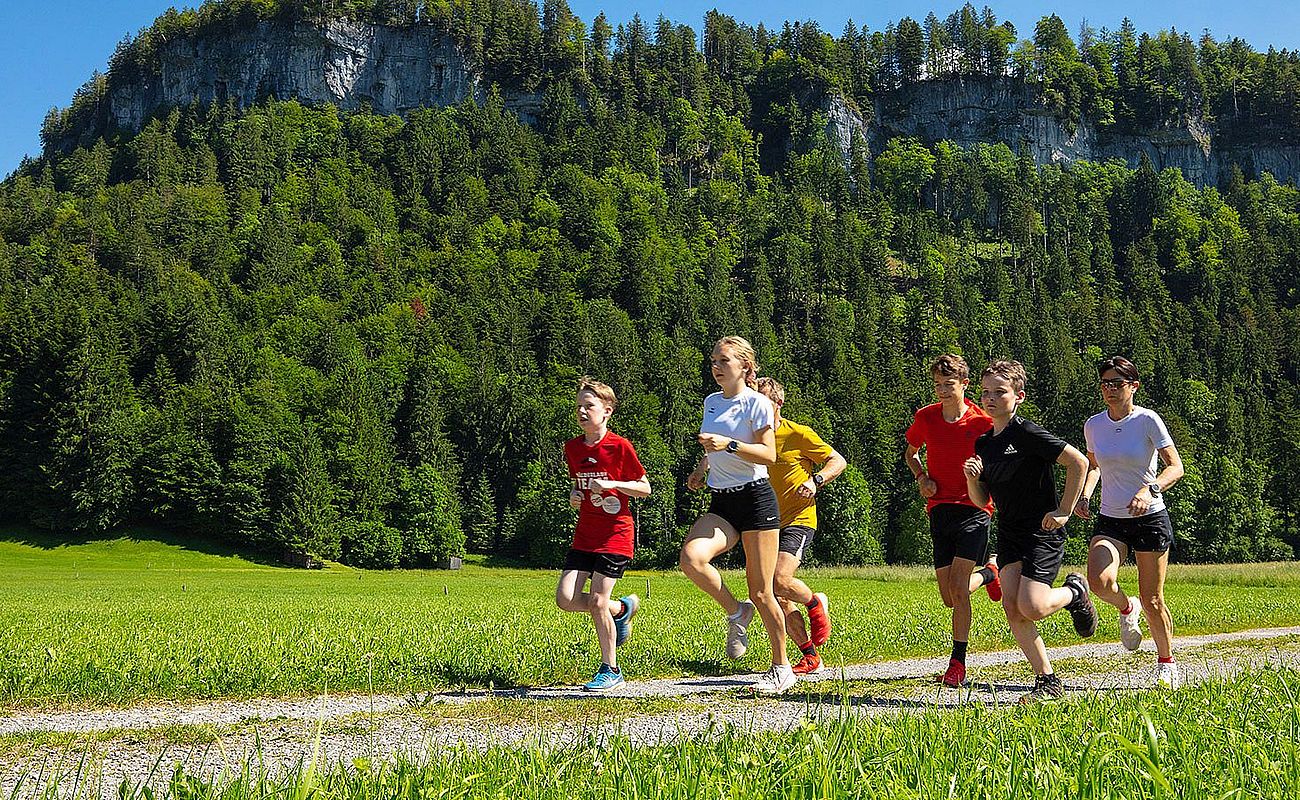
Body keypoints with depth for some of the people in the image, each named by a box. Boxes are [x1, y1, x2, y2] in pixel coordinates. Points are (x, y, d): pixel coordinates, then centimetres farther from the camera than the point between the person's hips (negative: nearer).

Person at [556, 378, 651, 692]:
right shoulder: (572, 448, 6)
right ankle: (622, 609, 23)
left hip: (615, 533, -6)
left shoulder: (619, 446, -10)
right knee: (566, 599, -5)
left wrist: (612, 484, -19)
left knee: (597, 601, -9)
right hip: (585, 533, 6)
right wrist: (573, 495, -1)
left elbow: (645, 488, -5)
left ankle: (610, 670, 9)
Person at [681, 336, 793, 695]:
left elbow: (769, 455, -13)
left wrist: (729, 444, -25)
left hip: (756, 499, -5)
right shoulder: (711, 402, 15)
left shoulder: (757, 403, -6)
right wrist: (702, 468, 14)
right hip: (720, 503, 6)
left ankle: (782, 667, 15)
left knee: (761, 592, -2)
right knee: (691, 557, -25)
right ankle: (736, 612, -1)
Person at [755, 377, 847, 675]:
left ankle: (816, 603, 7)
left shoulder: (798, 434, -5)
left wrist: (815, 480, -17)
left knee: (780, 580, -26)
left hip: (798, 520, -6)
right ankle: (811, 656, 16)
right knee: (778, 599, 2)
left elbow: (838, 461, 0)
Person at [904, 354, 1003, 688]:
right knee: (949, 598, 7)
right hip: (939, 509, 4)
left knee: (958, 588, -14)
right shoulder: (925, 417, 2)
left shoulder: (982, 422, -8)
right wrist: (921, 477, 2)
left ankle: (958, 664, -1)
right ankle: (989, 572, 39)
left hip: (974, 509, -4)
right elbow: (910, 452, 21)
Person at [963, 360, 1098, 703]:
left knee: (1031, 607, -16)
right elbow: (982, 501, 14)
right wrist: (972, 478, -7)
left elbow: (1078, 462, -15)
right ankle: (1048, 681, 4)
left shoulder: (1027, 433, -13)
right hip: (1009, 533, 7)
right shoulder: (983, 444, 9)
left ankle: (1074, 591, 18)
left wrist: (1064, 511, -13)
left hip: (1043, 532, -7)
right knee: (1012, 607, -8)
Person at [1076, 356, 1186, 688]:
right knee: (1099, 580, -22)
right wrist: (1085, 495, 1)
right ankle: (1127, 608, 13)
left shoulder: (1148, 420, -10)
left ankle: (1166, 663, 26)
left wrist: (1149, 489, -30)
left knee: (1152, 600, 3)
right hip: (1110, 520, 3)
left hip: (1151, 518, -3)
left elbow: (1175, 467, -12)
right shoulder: (1093, 425, 2)